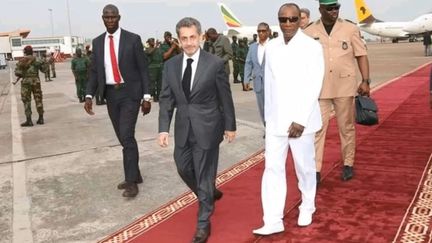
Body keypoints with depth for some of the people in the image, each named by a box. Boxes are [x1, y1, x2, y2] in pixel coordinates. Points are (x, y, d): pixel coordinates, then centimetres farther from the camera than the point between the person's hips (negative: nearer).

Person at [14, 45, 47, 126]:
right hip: (36, 81, 2)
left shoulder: (21, 61, -4)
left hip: (25, 82, -2)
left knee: (26, 101, 3)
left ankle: (29, 120, 0)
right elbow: (44, 70, 6)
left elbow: (17, 73, -9)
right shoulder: (37, 60, 0)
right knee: (38, 100, 10)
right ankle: (41, 119, 13)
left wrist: (22, 75, 11)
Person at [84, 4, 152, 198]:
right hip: (110, 94, 5)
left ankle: (131, 181, -4)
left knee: (127, 136, -13)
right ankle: (135, 175, 24)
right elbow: (94, 71, 10)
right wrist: (89, 96, -2)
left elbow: (143, 69, -4)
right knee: (123, 138, 11)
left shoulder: (133, 39, -4)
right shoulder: (97, 42, 8)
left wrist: (147, 97, -9)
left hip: (130, 92, -5)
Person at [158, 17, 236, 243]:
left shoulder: (215, 63, -10)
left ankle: (203, 224, 18)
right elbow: (166, 99, 3)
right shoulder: (170, 65, 1)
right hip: (183, 128, 5)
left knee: (204, 174, 3)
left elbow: (225, 98, -4)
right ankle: (209, 194, 46)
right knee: (184, 169, 17)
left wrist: (230, 126, 0)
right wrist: (163, 128, -5)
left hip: (207, 127, -5)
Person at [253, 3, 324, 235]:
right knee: (272, 168, 1)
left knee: (304, 166, 11)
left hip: (301, 119, -4)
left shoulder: (312, 47, -8)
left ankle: (307, 207, 35)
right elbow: (269, 84, 10)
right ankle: (273, 221, 6)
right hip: (276, 120, 4)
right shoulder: (271, 47, 6)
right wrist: (268, 117, 11)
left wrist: (301, 120, -17)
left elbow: (314, 86, -13)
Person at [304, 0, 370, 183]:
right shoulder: (309, 32, 0)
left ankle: (348, 164, 26)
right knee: (317, 129, 0)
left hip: (345, 87, 0)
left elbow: (361, 55, 1)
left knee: (347, 127, 11)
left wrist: (365, 81, -7)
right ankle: (316, 170, 6)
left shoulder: (350, 29, 0)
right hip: (319, 89, 0)